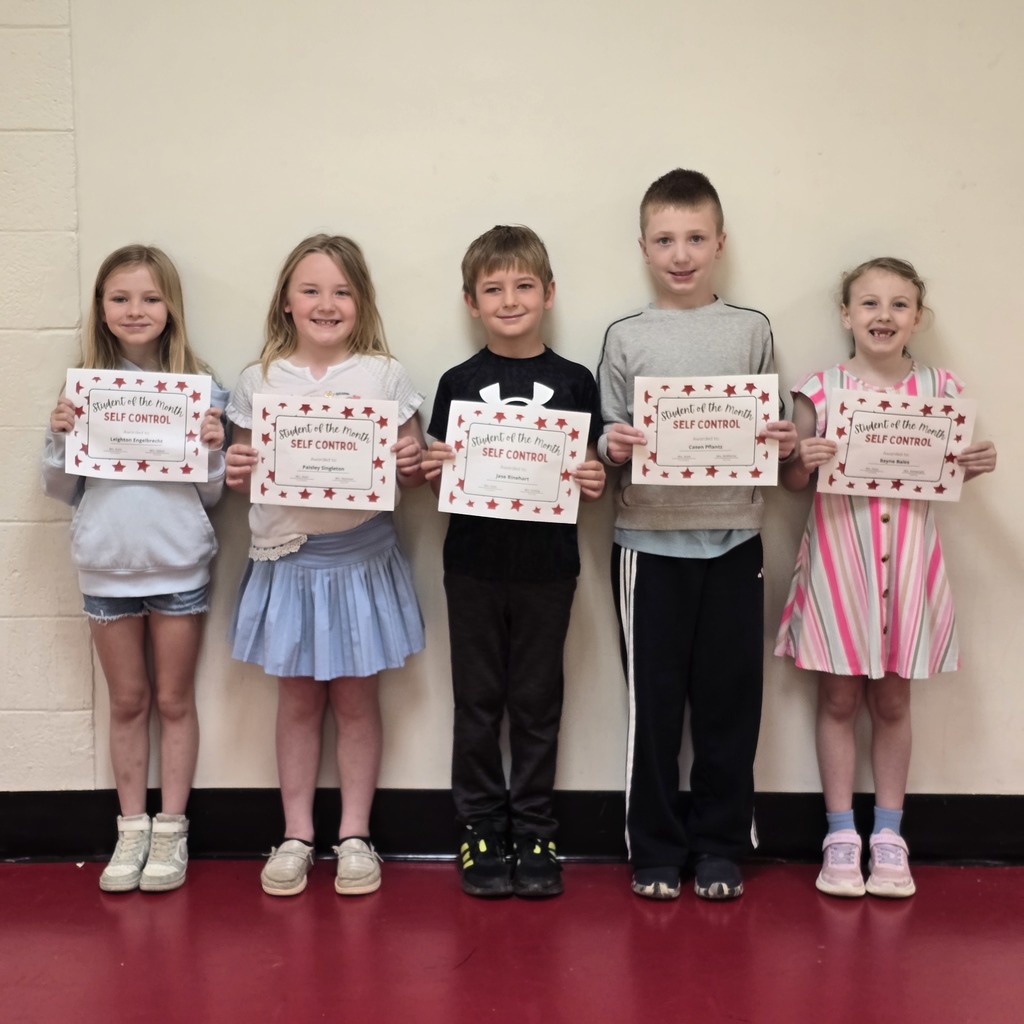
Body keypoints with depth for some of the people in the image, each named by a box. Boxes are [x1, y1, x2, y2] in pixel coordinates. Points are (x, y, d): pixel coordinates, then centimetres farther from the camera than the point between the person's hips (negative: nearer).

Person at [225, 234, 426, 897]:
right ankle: (296, 836, 22)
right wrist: (235, 470, -13)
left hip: (362, 556, -1)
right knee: (297, 698, 10)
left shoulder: (385, 376, -1)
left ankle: (355, 835, 22)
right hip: (289, 557, 1)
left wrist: (412, 464, -18)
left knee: (356, 697, 9)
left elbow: (414, 470, 3)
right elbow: (244, 476, 8)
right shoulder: (259, 382, 2)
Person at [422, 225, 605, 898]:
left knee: (537, 701, 9)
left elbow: (589, 474, 6)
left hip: (547, 565, 0)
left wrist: (595, 482, -15)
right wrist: (436, 470, -17)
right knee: (478, 702, 8)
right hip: (474, 563, 0)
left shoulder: (574, 382, 2)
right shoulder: (459, 385, 2)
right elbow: (439, 483, 4)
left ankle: (534, 835, 20)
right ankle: (482, 830, 21)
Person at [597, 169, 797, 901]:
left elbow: (774, 431, 10)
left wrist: (786, 445, -11)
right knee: (654, 699, 5)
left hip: (733, 539, 1)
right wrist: (612, 448, -17)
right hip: (651, 540, -1)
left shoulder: (751, 330, 6)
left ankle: (721, 846, 21)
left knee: (729, 697, 7)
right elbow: (609, 438, 5)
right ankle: (656, 849, 18)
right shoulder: (625, 338, 3)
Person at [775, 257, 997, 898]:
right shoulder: (821, 390, -2)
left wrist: (975, 465, -8)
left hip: (907, 559, 1)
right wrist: (805, 461, -18)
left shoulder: (937, 390, 3)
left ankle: (889, 835, 23)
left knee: (893, 701, 11)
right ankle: (840, 834, 18)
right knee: (839, 699, 7)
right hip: (838, 558, -1)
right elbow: (793, 483, 3)